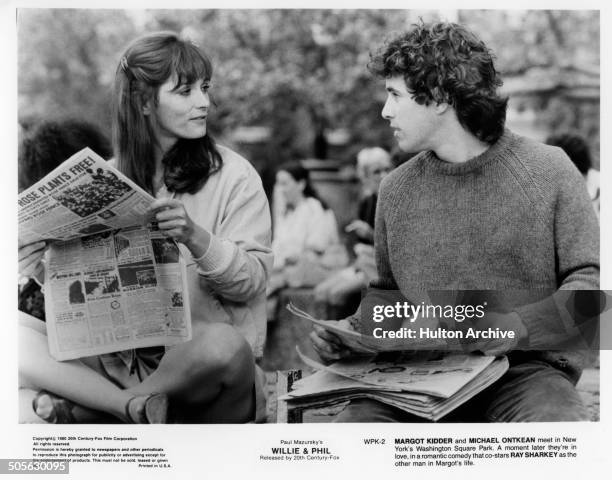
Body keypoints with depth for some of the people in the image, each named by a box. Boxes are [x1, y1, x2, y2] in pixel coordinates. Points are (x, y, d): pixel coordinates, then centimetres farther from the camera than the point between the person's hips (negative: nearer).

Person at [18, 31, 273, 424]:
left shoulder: (232, 175, 0)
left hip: (199, 362, -3)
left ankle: (78, 409, -17)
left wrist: (195, 238, -23)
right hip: (124, 357, 3)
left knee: (224, 344, -38)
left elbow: (253, 279, -6)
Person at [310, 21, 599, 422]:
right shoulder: (396, 189, 10)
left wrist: (520, 325, -18)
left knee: (558, 421, -34)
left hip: (527, 369, -2)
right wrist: (351, 331, 1)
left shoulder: (547, 170, 0)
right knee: (355, 420, -27)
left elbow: (591, 277, -2)